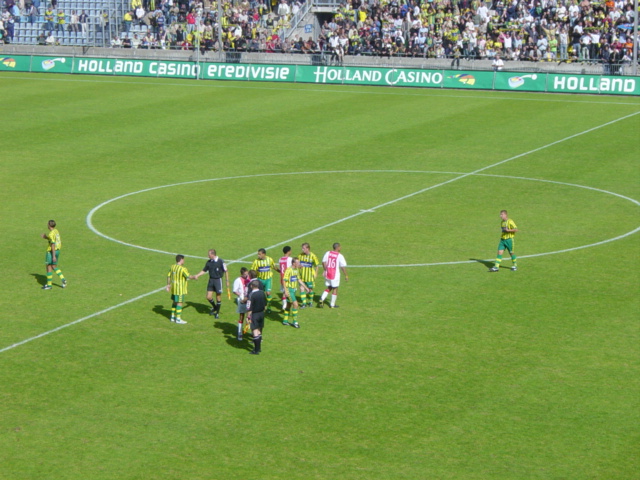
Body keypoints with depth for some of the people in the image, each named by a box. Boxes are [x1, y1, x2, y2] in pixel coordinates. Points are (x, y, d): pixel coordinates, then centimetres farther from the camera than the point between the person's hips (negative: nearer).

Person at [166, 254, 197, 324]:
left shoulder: (172, 267, 4)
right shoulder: (183, 269, -20)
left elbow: (168, 276, 11)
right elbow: (188, 277, -12)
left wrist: (168, 285, 21)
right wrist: (194, 277, 8)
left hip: (173, 288, 8)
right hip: (180, 289, -8)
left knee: (174, 302, 18)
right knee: (179, 303, -1)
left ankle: (173, 317, 26)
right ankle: (178, 319, 2)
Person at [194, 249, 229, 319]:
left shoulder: (221, 261, -12)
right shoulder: (209, 262, 3)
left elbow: (226, 271, -5)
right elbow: (204, 270, 13)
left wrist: (227, 281, -6)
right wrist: (197, 276, 0)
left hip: (218, 280, -5)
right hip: (211, 280, 5)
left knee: (218, 297, 3)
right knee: (208, 297, -1)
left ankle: (217, 312, 19)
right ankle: (214, 307, 29)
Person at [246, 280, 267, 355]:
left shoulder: (251, 295, -19)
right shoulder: (262, 293, 1)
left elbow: (249, 308, -18)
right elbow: (265, 305, 11)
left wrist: (249, 317, -11)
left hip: (254, 314, -7)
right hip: (262, 313, 7)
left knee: (255, 332, -3)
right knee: (259, 331, 18)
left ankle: (256, 350, -2)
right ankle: (259, 348, 27)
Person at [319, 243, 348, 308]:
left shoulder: (328, 253, 1)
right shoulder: (340, 256, -13)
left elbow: (323, 262, 3)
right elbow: (343, 267, -12)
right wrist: (346, 275, -3)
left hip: (327, 273, 5)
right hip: (335, 274, -5)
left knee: (329, 288, 19)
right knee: (335, 289, 9)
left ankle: (321, 299, 0)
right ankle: (332, 304, 16)